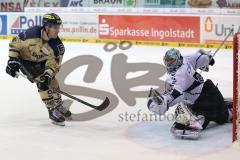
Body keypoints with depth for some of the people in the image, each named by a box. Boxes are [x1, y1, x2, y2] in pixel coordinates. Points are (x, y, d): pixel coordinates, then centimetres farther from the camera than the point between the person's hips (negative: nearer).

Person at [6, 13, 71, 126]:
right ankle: (53, 110, -8)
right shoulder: (32, 34, -35)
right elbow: (14, 43, -20)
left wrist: (48, 75, -36)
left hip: (41, 61, 5)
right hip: (25, 59, -5)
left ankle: (58, 106, 30)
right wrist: (12, 60, -23)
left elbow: (54, 64, -18)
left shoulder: (57, 46, -24)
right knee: (42, 82, -18)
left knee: (52, 81, 6)